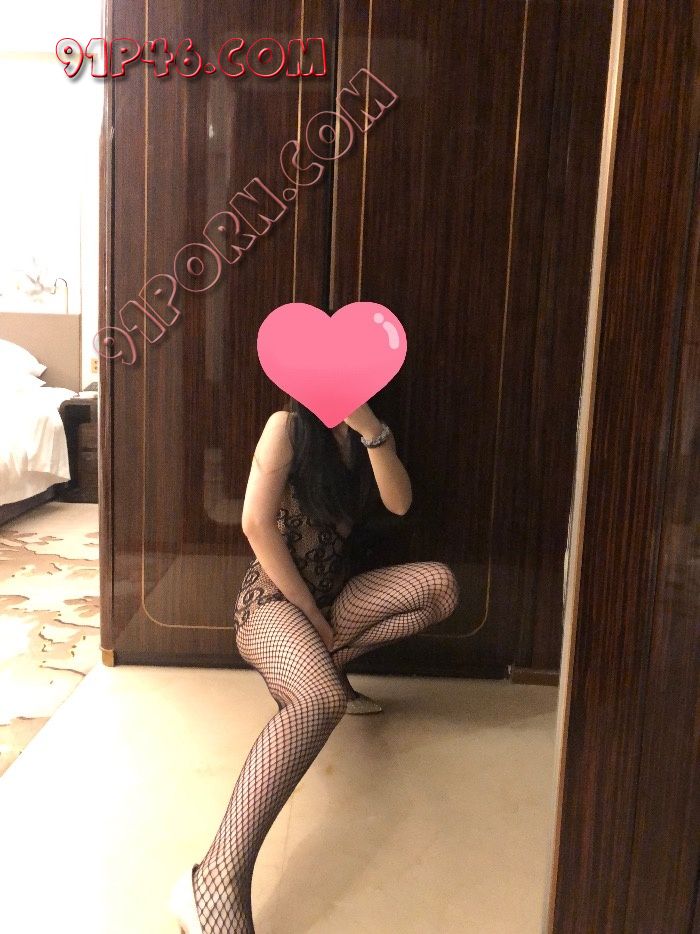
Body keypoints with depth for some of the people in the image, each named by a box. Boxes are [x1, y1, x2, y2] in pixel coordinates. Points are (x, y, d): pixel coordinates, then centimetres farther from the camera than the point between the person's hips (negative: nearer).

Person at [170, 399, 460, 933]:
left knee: (441, 586, -16)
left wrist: (371, 428, -21)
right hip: (275, 597, -6)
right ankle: (218, 882, -38)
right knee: (322, 697, -36)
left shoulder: (364, 434, 7)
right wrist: (311, 614, -15)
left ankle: (305, 665, -4)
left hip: (334, 596, 7)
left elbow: (399, 503, -8)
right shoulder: (288, 426, -10)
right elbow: (257, 525, -17)